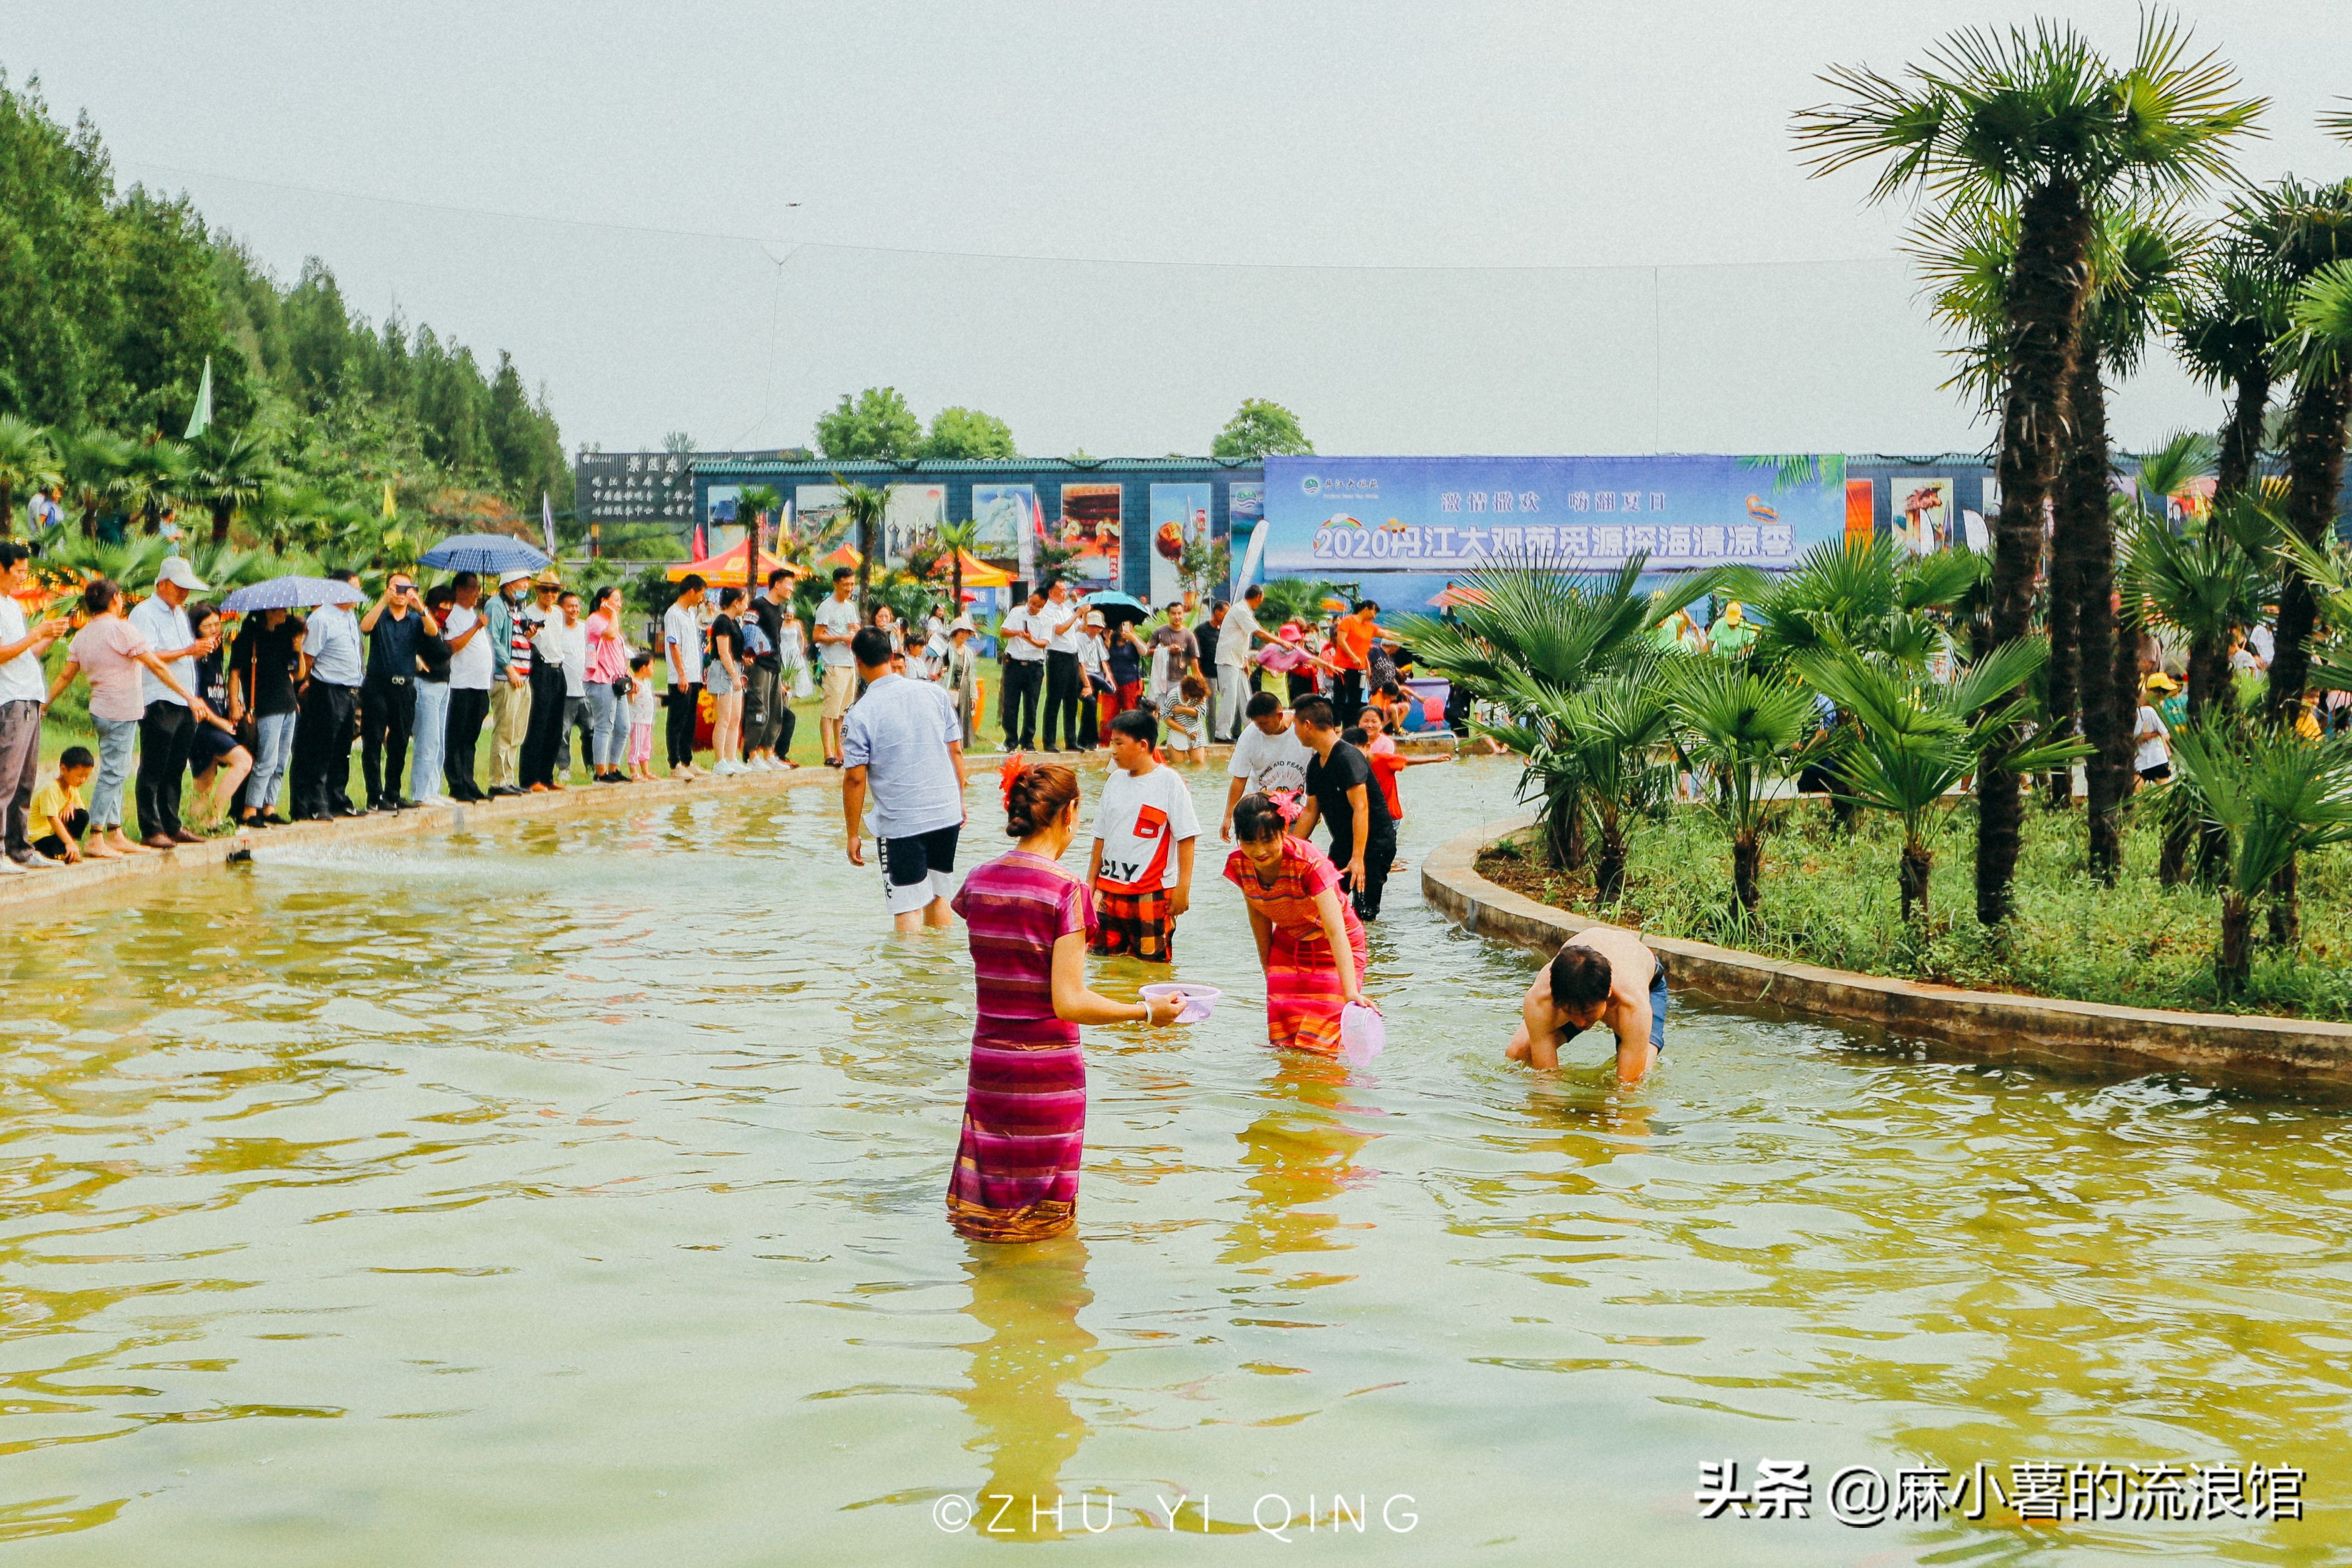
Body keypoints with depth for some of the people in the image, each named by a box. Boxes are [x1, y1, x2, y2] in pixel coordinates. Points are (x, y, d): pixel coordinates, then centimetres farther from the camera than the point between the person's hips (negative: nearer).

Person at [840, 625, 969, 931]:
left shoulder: (859, 715, -10)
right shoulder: (934, 693, 3)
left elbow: (855, 778, -9)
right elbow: (956, 750, 8)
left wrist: (854, 834, -1)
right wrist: (960, 800, 19)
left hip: (900, 825, -5)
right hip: (947, 814, 5)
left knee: (907, 907, 1)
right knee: (938, 896, 19)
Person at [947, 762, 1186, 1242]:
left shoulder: (978, 881, 2)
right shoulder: (1065, 890, -15)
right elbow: (1069, 1002, -19)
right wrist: (1147, 1013, -9)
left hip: (988, 1062, 5)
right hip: (1049, 1069, -5)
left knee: (987, 1204, 16)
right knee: (1045, 1215, 9)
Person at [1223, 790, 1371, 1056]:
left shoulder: (1310, 864, -34)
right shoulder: (1239, 865, -18)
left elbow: (1336, 932, -41)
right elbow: (1258, 915, 1)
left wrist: (1351, 992, -52)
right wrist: (1268, 969, 7)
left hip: (1333, 948, -4)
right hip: (1287, 946, 4)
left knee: (1318, 1044, -9)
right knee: (1283, 1041, 1)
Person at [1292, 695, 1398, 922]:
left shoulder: (1348, 758, -23)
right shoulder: (1315, 765, 7)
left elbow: (1361, 808, -30)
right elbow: (1311, 811, 15)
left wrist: (1358, 858, -36)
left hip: (1374, 843, -9)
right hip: (1343, 844, 9)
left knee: (1365, 913, -13)